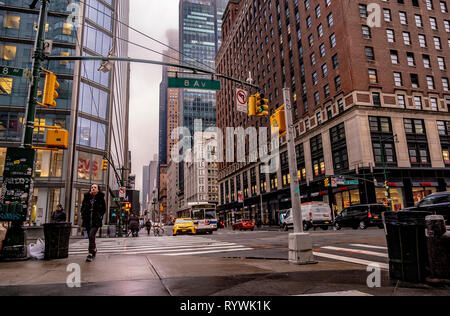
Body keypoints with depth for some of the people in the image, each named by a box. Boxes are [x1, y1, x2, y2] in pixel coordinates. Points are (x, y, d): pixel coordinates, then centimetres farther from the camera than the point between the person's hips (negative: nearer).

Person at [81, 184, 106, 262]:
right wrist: (83, 215, 4)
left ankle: (90, 254, -15)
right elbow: (82, 207, 17)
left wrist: (100, 216, -5)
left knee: (91, 235, -18)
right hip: (87, 220, 4)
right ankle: (94, 249, 37)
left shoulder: (100, 198, -1)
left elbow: (104, 209, 7)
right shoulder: (87, 197, 6)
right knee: (90, 236, 12)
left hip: (96, 221, -4)